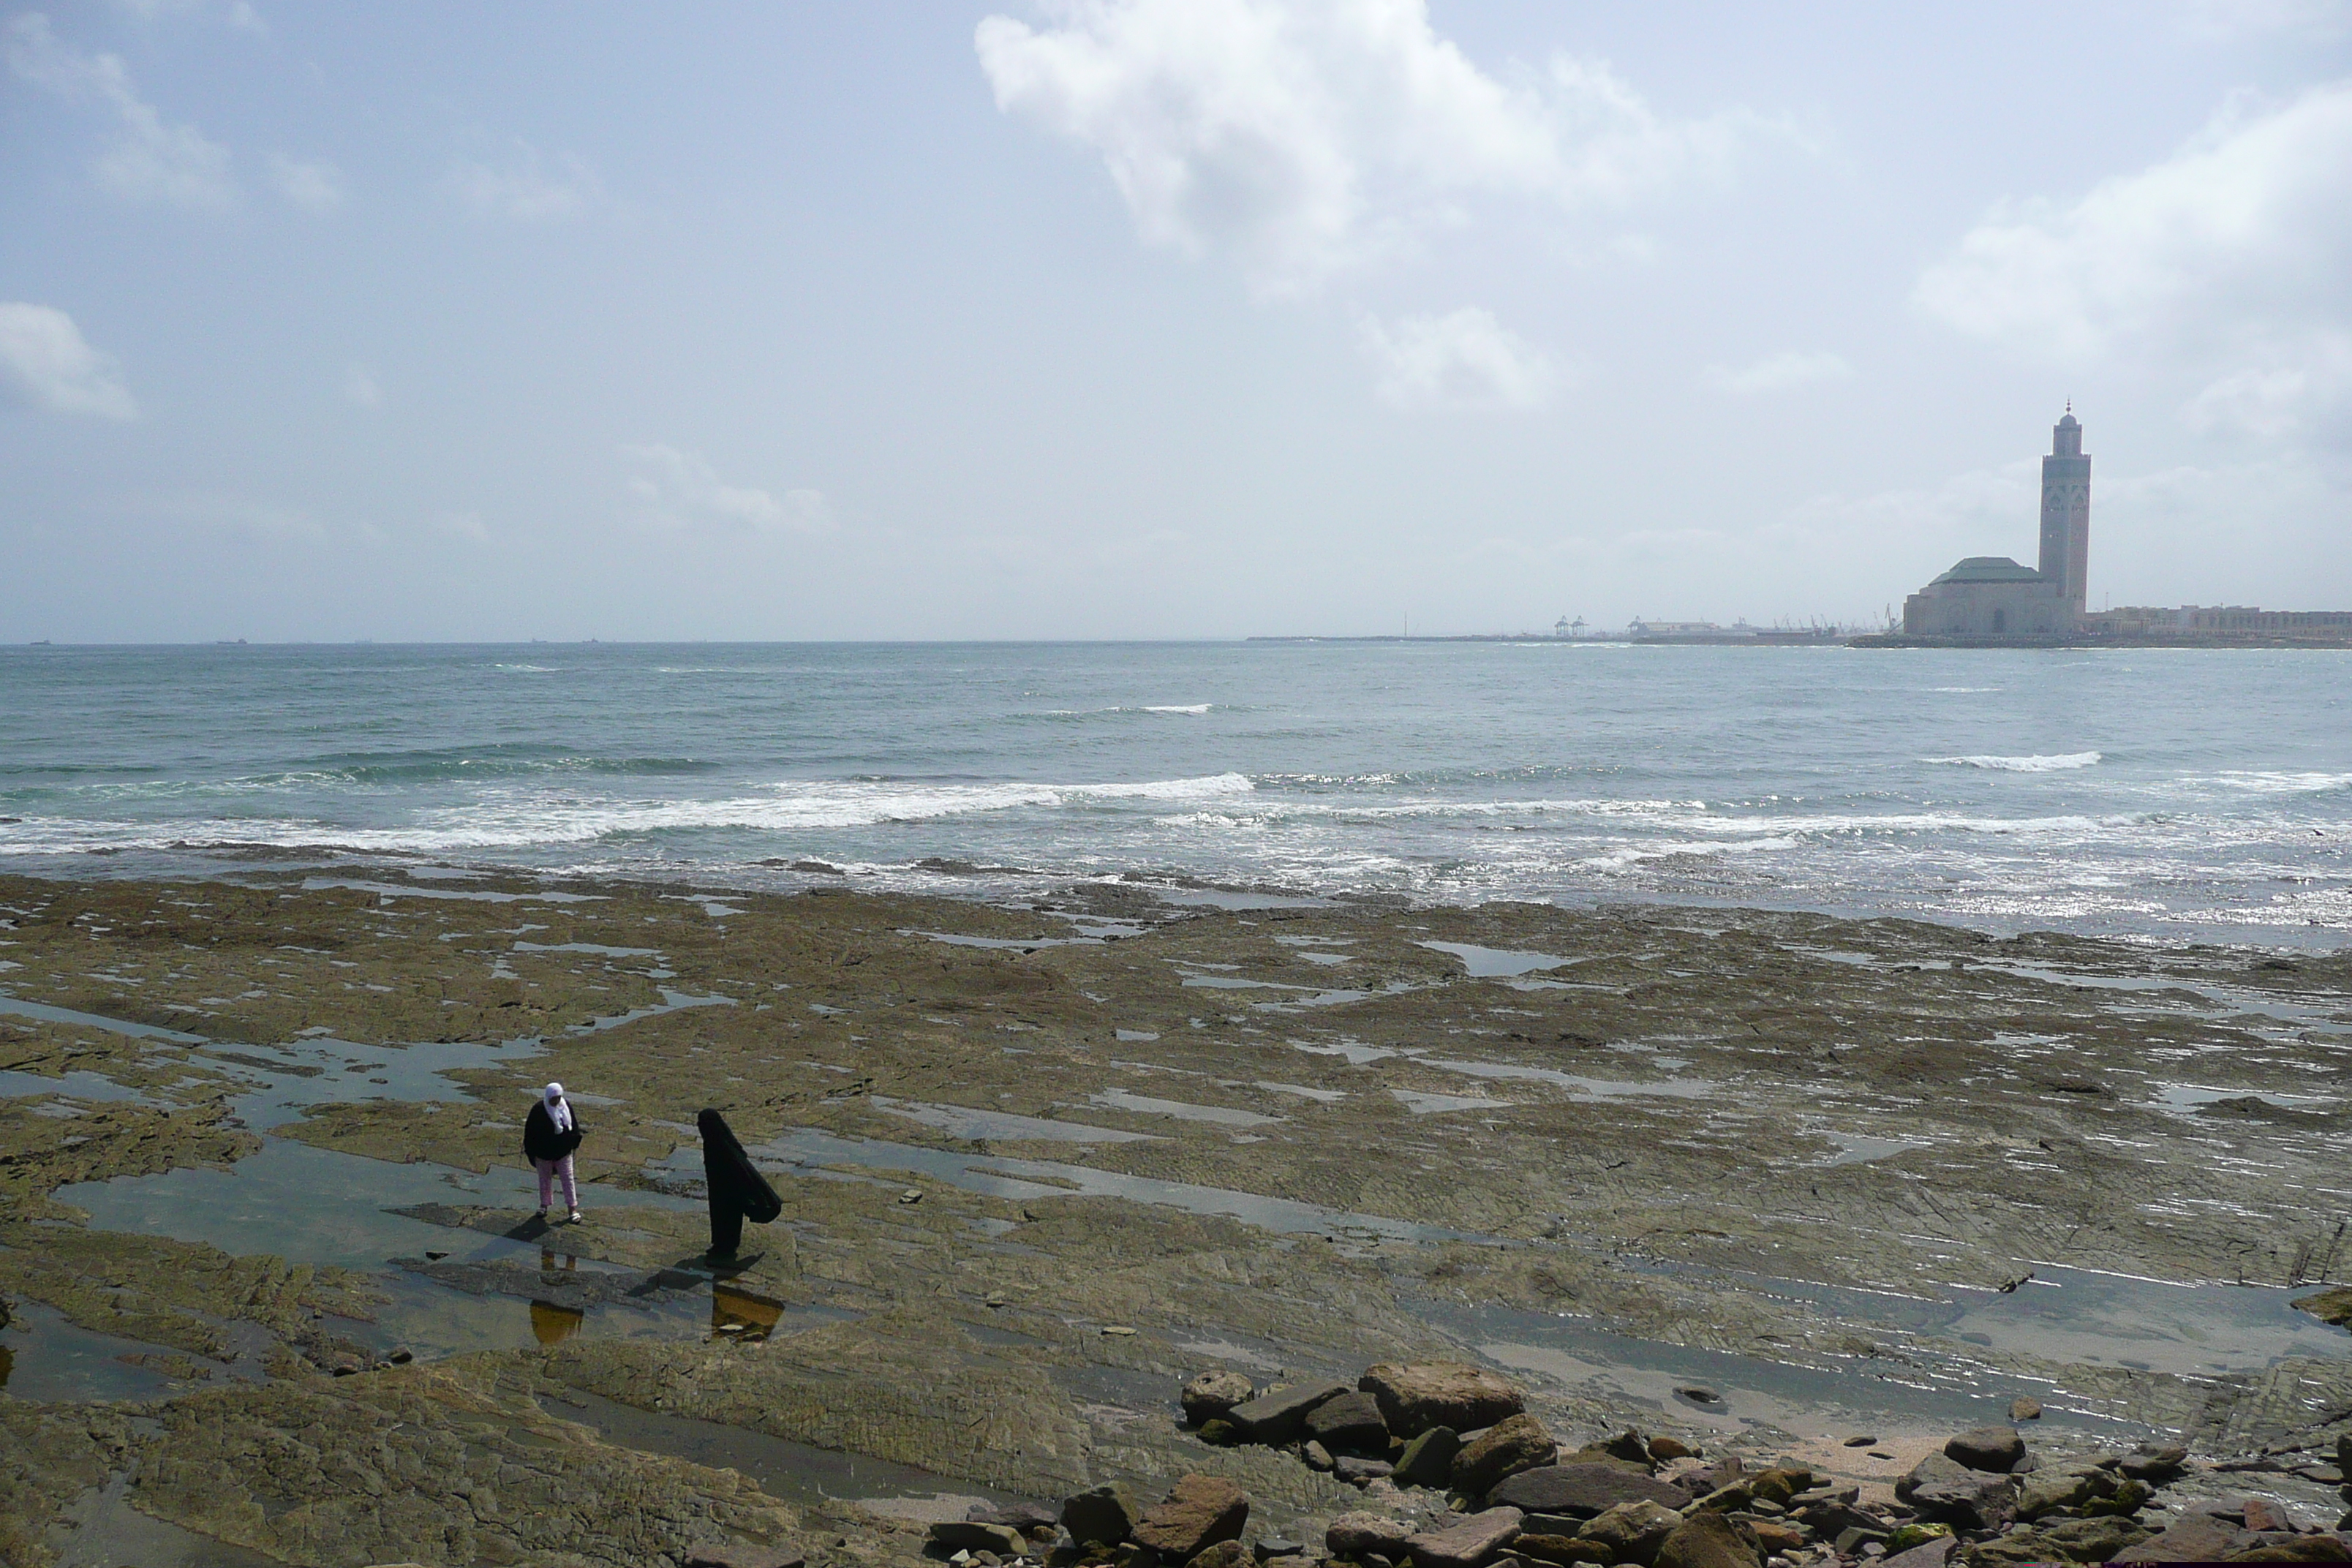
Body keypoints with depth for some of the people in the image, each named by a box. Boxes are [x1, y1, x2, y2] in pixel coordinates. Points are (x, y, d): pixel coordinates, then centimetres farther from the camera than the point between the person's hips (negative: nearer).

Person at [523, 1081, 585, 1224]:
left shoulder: (566, 1106, -6)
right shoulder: (539, 1110, -16)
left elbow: (574, 1125, 7)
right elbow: (530, 1131, -10)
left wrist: (573, 1142, 7)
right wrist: (531, 1151, -8)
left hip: (563, 1151, 2)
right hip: (544, 1152, -2)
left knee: (568, 1178, 0)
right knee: (545, 1179, 14)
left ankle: (572, 1210, 4)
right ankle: (544, 1205, 31)